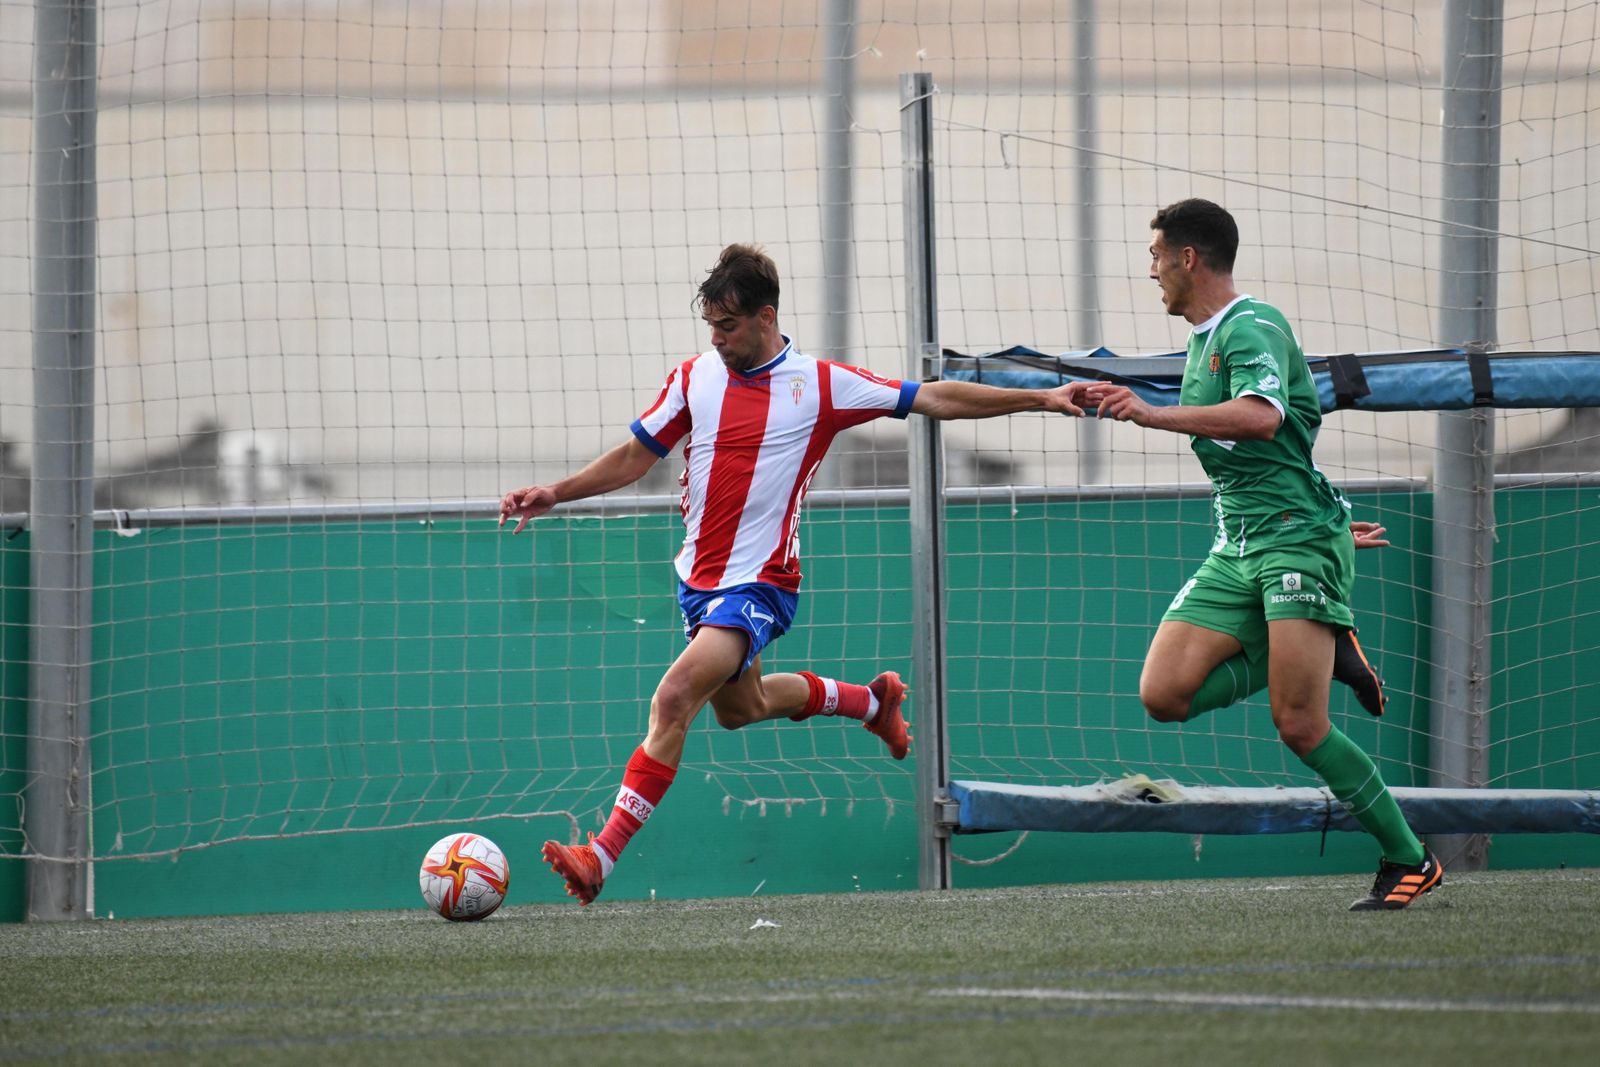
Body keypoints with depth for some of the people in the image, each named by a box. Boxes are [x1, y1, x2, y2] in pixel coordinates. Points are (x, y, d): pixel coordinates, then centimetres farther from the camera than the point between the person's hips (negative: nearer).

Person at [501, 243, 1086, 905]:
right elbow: (636, 457, 12)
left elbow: (934, 399, -2)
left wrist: (1039, 399, -5)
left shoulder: (820, 385, -8)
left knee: (674, 699, -23)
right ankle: (872, 700, 50)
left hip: (759, 584, -6)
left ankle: (602, 857, -23)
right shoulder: (694, 378, 2)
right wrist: (553, 494, 2)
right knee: (739, 708, 24)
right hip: (699, 578, 6)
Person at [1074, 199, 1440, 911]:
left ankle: (1408, 859, -3)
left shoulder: (1254, 328, -10)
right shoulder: (1202, 342, 20)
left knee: (1299, 725, -16)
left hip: (1298, 537, -9)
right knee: (1163, 693, -10)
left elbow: (1261, 419, -30)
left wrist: (1153, 414, -33)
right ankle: (1308, 652, 7)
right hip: (1237, 549, 9)